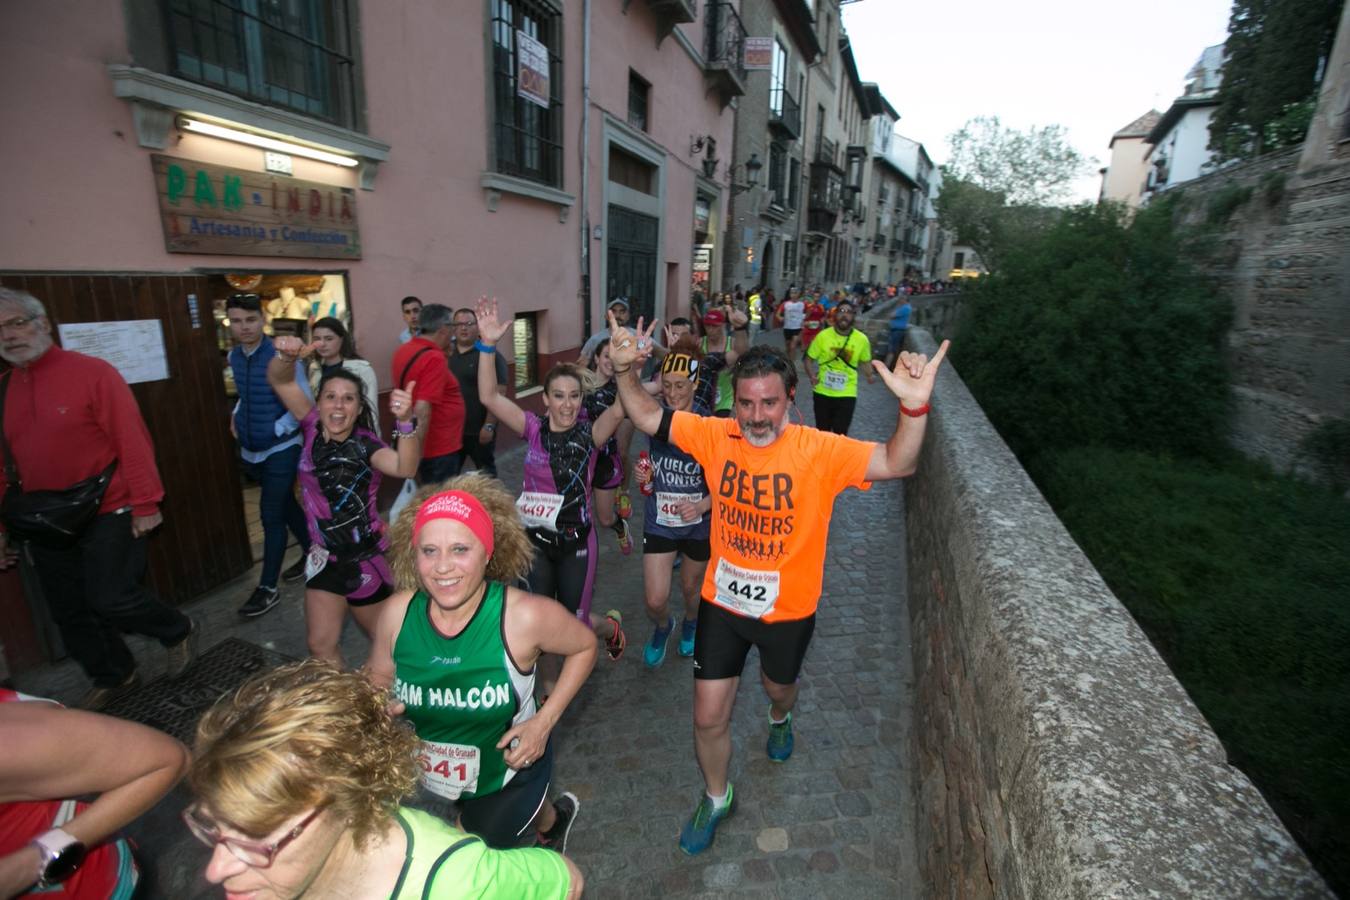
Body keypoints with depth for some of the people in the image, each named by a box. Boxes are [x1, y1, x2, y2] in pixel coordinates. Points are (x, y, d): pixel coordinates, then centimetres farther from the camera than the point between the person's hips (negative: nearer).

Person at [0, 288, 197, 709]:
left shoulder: (92, 372, -10)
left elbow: (132, 440, -13)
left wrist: (145, 504, -15)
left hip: (106, 514, -6)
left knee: (110, 600, -5)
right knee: (70, 614, 13)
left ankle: (178, 632, 22)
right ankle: (113, 677, 32)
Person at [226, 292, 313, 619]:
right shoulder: (234, 357, 4)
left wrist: (276, 430, -19)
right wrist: (236, 415, 5)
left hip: (281, 449, -7)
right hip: (251, 450, 7)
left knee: (271, 515, -3)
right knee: (285, 505, 18)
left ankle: (268, 588, 8)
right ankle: (311, 553, 37)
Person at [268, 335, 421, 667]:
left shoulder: (365, 444, -22)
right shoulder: (313, 427, -7)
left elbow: (406, 468, -42)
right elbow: (280, 381, -14)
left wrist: (405, 421, -60)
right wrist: (287, 356, -38)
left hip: (364, 557, -4)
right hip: (324, 556, 5)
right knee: (320, 644, 10)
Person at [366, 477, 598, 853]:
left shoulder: (526, 616, -32)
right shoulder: (398, 612, -21)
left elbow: (584, 647, -13)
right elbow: (378, 676, -1)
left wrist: (544, 721, -19)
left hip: (508, 771, -4)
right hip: (427, 773, 5)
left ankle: (551, 820, 51)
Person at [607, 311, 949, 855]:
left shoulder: (821, 451, -21)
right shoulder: (715, 435, -13)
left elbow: (897, 464, -28)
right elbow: (647, 417, -9)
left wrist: (914, 407, -47)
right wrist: (625, 371, -27)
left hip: (787, 608, -1)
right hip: (722, 601, 1)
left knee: (779, 686, 30)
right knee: (709, 717, 11)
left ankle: (779, 719, 70)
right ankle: (716, 798, 42)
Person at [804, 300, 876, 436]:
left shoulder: (862, 339, -6)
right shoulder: (823, 336, -9)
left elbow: (865, 361, 10)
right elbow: (809, 359, -2)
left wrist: (870, 375, -10)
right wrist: (812, 376, -20)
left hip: (847, 394, 0)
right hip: (822, 392, 1)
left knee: (840, 433, 2)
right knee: (822, 430, 15)